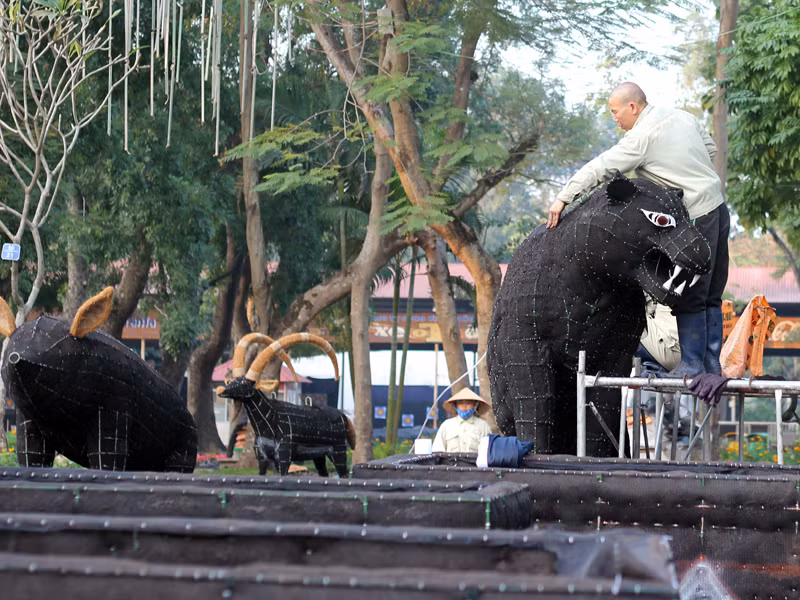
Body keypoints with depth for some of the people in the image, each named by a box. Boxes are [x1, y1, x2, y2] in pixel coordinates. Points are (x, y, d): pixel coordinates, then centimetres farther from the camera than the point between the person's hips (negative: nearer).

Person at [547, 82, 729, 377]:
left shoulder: (642, 136, -14)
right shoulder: (682, 117, 11)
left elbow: (601, 168, -16)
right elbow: (711, 148, 22)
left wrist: (563, 198, -15)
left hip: (697, 218, -9)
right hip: (717, 207, 9)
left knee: (690, 297, -4)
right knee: (711, 295, 11)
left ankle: (691, 365, -3)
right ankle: (711, 364, 14)